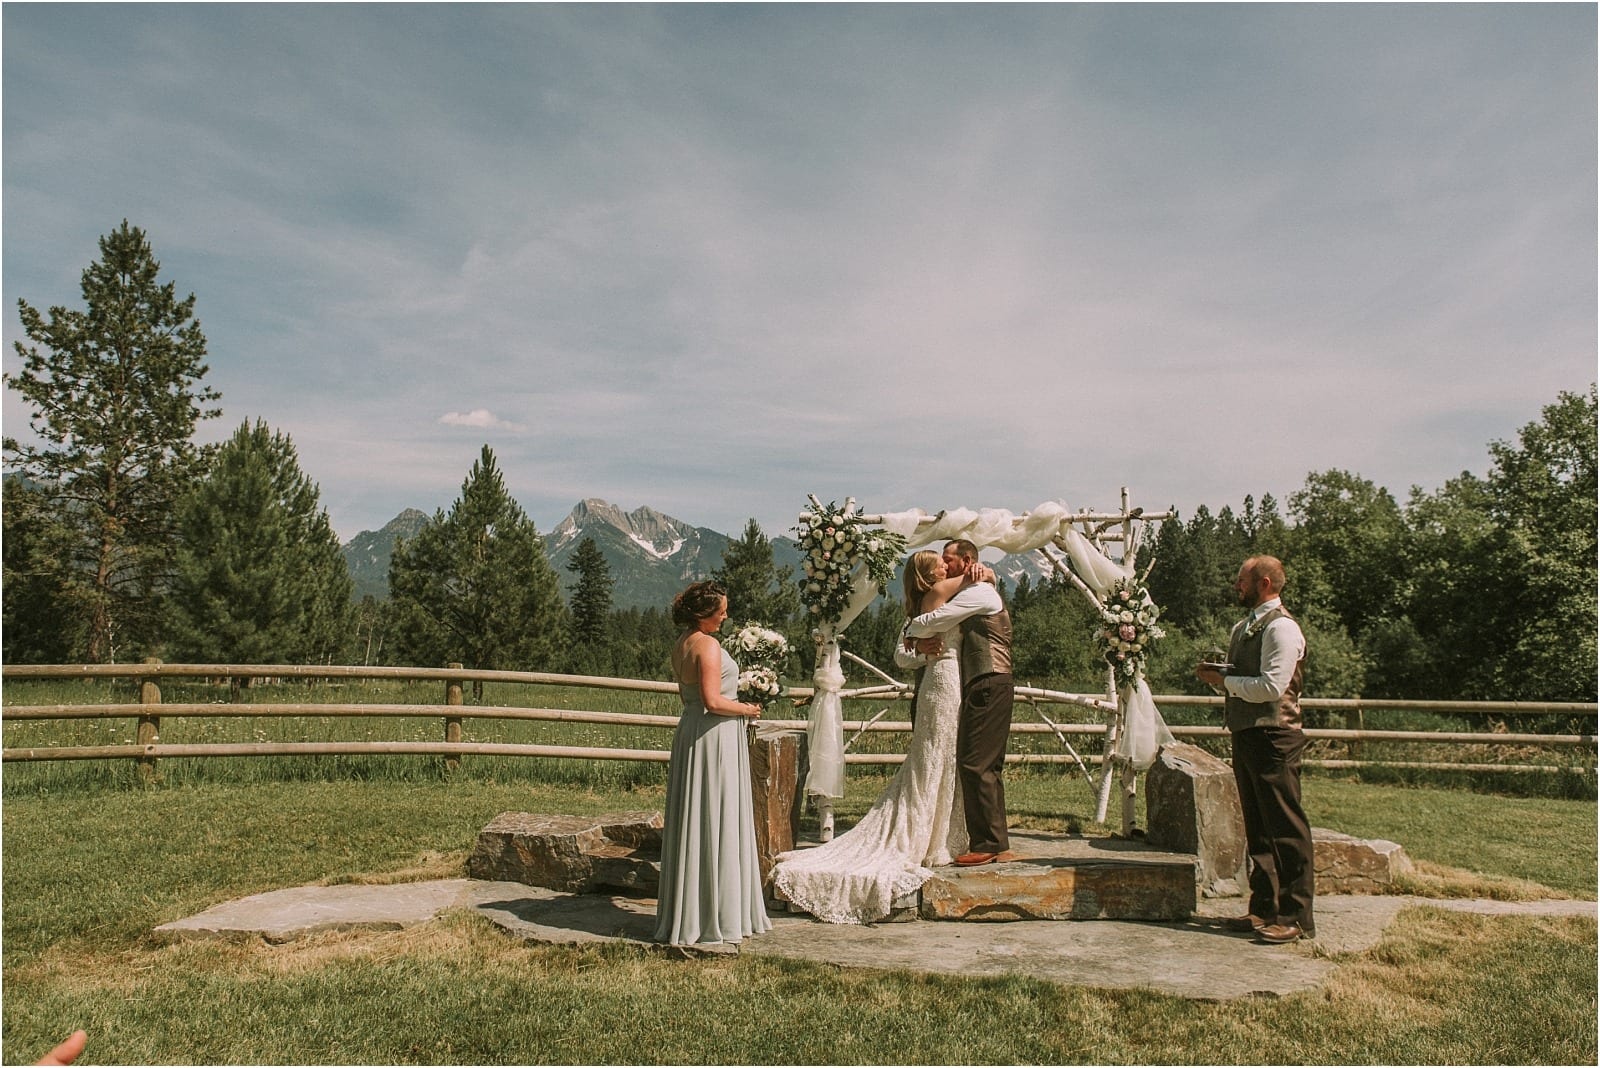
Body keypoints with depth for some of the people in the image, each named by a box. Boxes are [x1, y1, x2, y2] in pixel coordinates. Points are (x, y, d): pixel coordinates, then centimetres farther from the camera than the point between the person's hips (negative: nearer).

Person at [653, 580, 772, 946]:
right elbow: (713, 701, -23)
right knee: (717, 826, -2)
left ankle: (684, 913, 22)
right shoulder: (708, 645, -17)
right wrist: (747, 709, -7)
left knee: (692, 825, 14)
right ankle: (716, 916, 6)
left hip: (690, 730, 10)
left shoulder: (681, 645, 12)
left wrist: (736, 703, 20)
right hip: (716, 736, -10)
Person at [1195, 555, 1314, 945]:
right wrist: (1218, 673, 3)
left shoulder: (1281, 627, -13)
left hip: (1273, 737, -10)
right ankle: (1264, 908, 23)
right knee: (1257, 829, 14)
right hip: (1245, 735, 10)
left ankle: (1296, 917, 2)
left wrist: (1225, 681, -11)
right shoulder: (1242, 627, 16)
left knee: (1286, 828, -4)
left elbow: (1271, 686, -21)